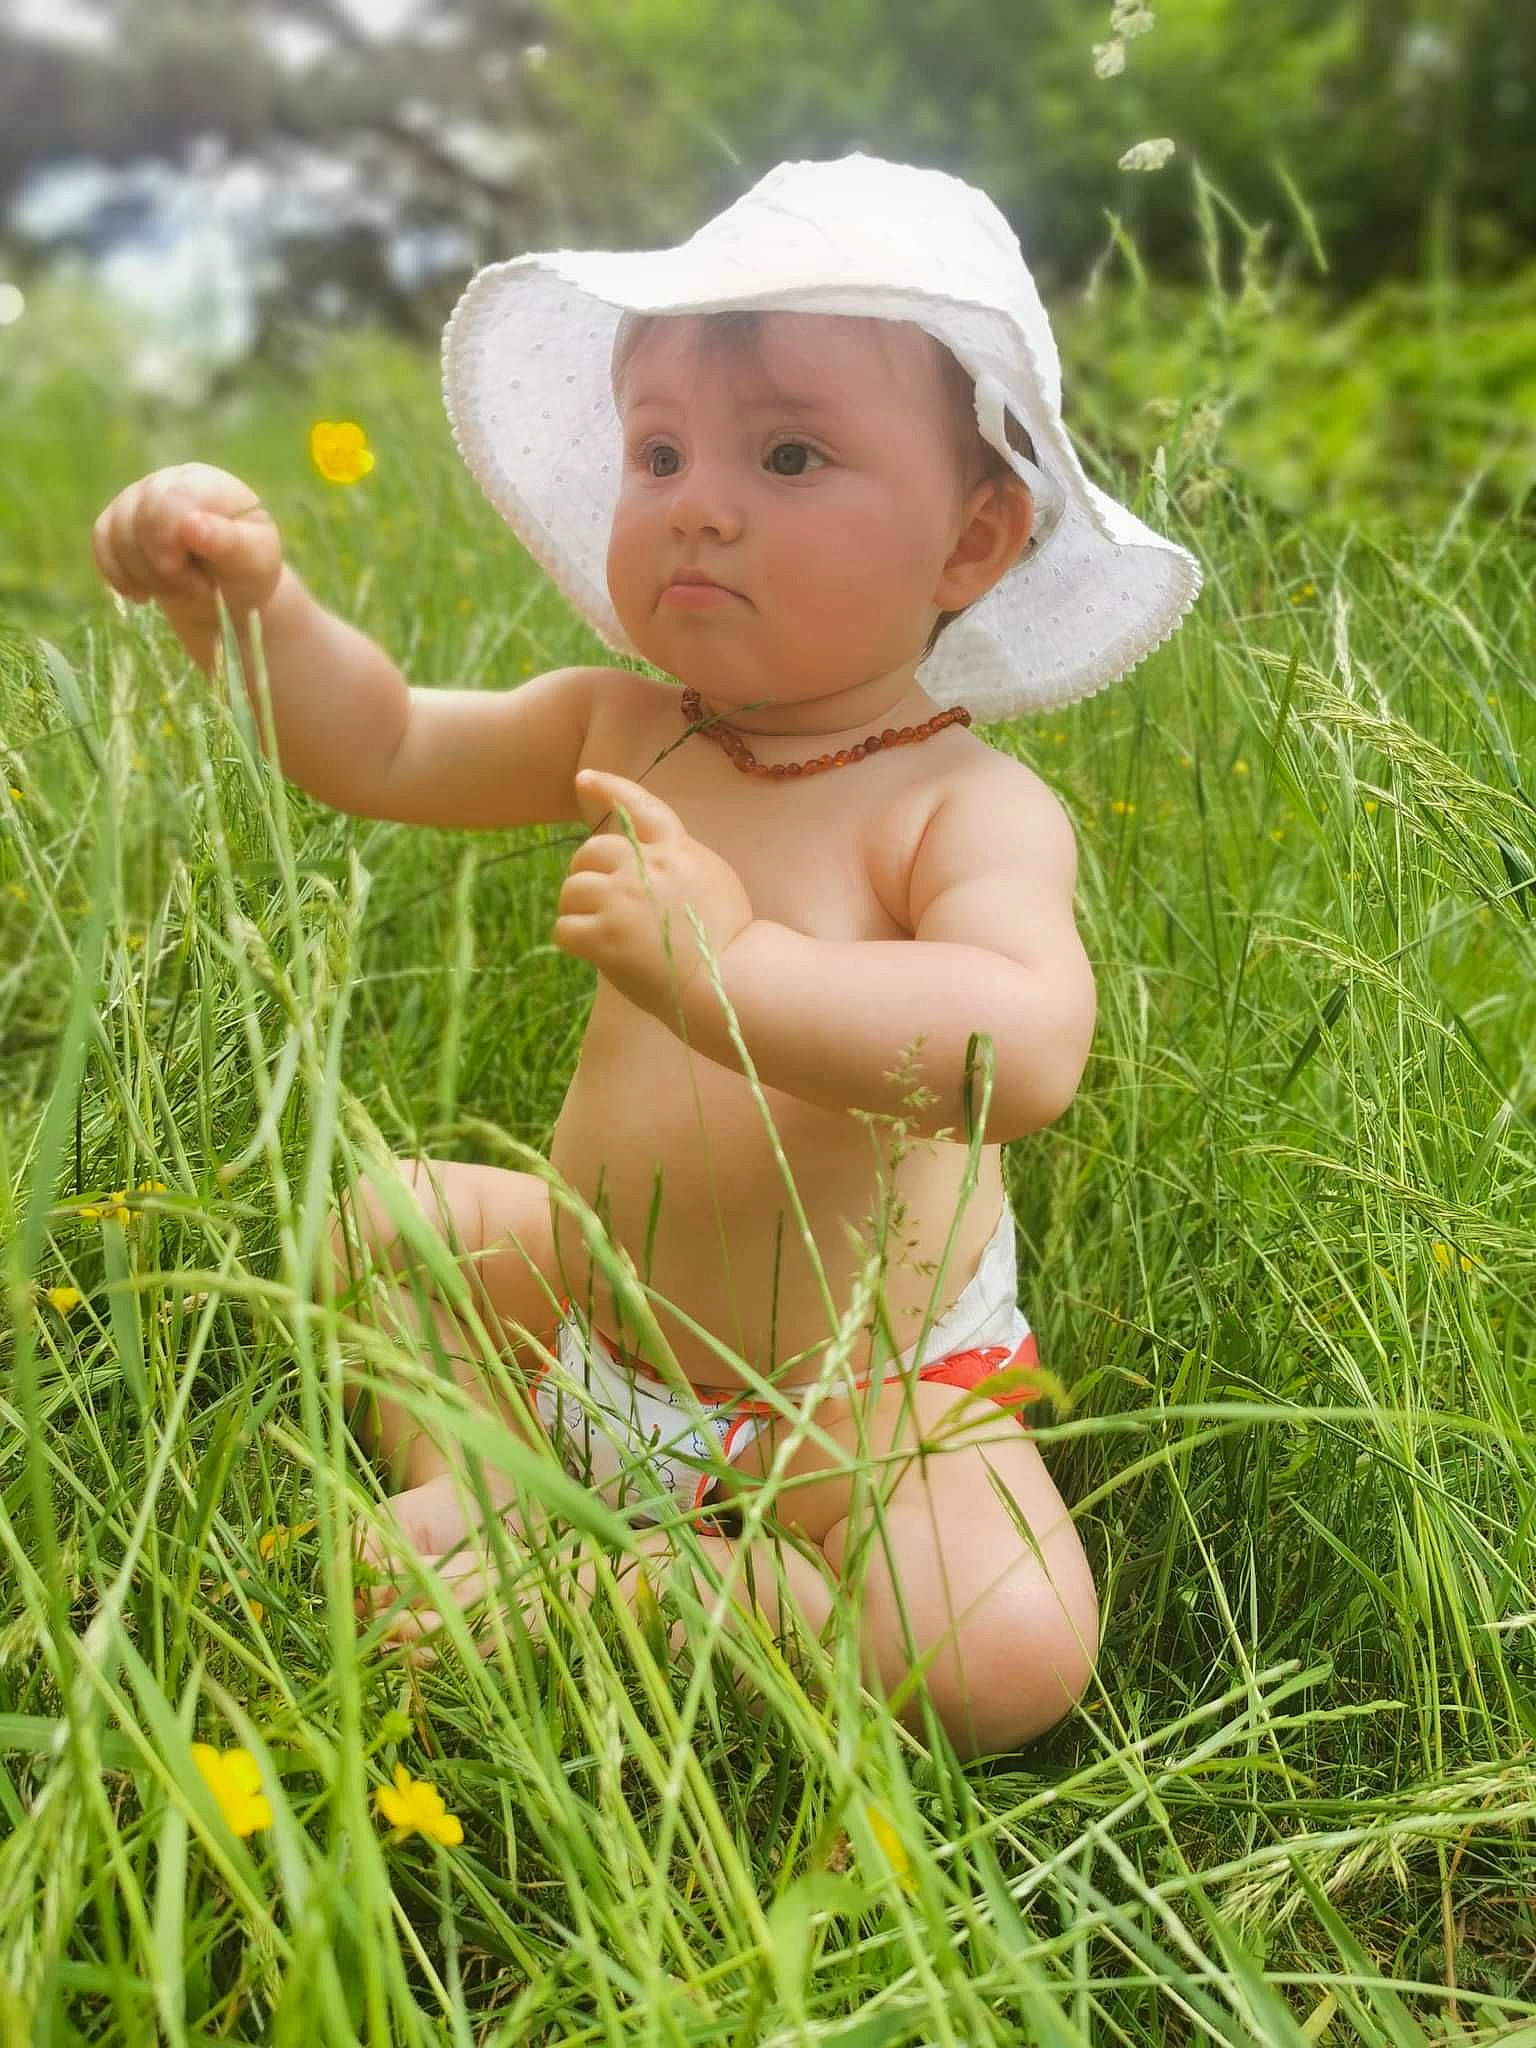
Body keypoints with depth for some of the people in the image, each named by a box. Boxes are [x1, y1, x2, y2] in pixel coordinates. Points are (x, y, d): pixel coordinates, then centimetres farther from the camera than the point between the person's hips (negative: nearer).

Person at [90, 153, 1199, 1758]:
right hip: (600, 1308, 6)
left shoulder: (974, 808, -24)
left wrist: (730, 966, -51)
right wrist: (246, 599, -17)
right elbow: (381, 744, 2)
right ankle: (474, 1473, 3)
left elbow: (1027, 1052, -42)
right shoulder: (622, 733, -6)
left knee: (1013, 1647, -29)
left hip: (862, 1402, -5)